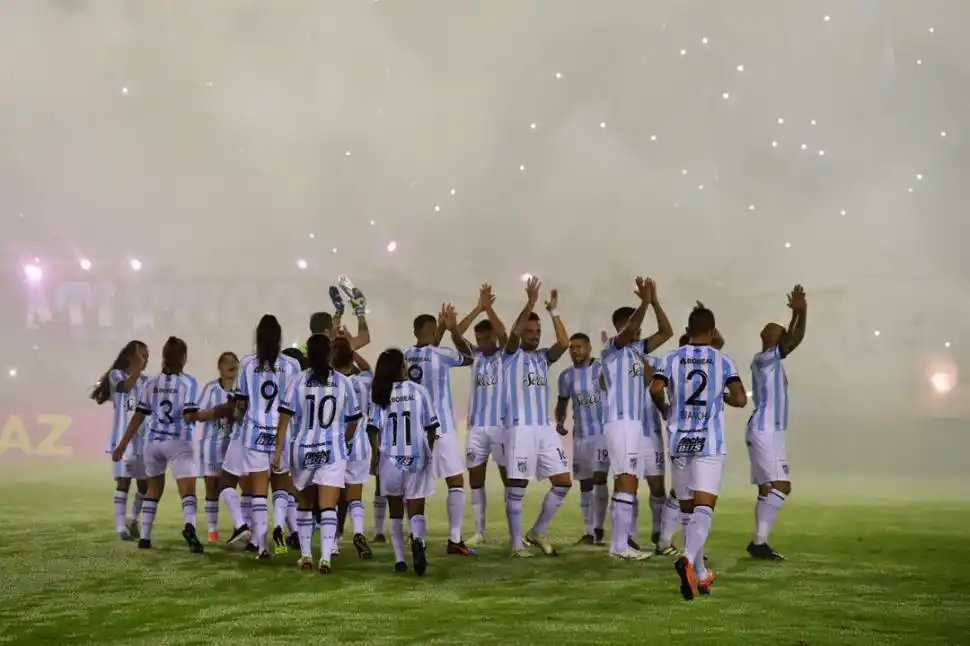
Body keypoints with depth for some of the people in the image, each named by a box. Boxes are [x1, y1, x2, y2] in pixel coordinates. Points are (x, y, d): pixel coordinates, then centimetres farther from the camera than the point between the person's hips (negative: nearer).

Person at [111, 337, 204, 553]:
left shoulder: (151, 382, 6)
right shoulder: (188, 382, -6)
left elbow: (139, 416, 5)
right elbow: (189, 416, -14)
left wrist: (122, 445, 10)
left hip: (153, 441, 4)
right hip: (179, 443, -4)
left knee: (153, 489, 21)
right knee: (188, 490, -10)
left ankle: (144, 537, 20)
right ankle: (189, 525, -38)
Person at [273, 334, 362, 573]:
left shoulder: (297, 383, -3)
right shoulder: (343, 383, 0)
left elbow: (284, 419, -7)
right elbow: (353, 420, 7)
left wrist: (277, 451, -3)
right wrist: (345, 441, 26)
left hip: (303, 450, 1)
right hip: (333, 452, -1)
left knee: (305, 504, 18)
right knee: (328, 506, -4)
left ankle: (306, 555, 21)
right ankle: (325, 557, -17)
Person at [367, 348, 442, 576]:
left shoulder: (379, 395, -1)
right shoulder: (419, 390, -1)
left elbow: (373, 428, -4)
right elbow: (431, 426, 2)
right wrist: (429, 450, 16)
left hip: (390, 458, 1)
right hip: (417, 457, -1)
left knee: (395, 512, 15)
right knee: (416, 509, 4)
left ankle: (399, 559, 11)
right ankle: (417, 540, -26)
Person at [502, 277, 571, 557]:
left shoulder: (543, 357, 16)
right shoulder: (512, 354, 3)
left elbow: (564, 343, -2)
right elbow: (514, 332, -18)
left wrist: (554, 311, -5)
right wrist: (530, 302, -22)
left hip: (546, 428, 6)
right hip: (520, 428, -6)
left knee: (563, 482, 3)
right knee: (516, 487, -3)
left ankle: (538, 532, 17)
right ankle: (516, 543, 5)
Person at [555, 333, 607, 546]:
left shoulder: (603, 370, -6)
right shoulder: (566, 376, 4)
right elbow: (562, 402, 16)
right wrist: (559, 421, -2)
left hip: (604, 432, -4)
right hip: (580, 435, 4)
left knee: (599, 478, -15)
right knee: (585, 483, 7)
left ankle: (599, 529, -11)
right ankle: (588, 532, 14)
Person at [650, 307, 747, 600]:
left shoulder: (671, 359, 5)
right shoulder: (723, 361, 2)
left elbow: (656, 389, -11)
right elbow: (740, 399, -6)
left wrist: (664, 408, 9)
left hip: (679, 443, 3)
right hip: (709, 444, -2)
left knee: (689, 509, 14)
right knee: (704, 508, -10)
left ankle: (700, 574, 22)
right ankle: (687, 559, -36)